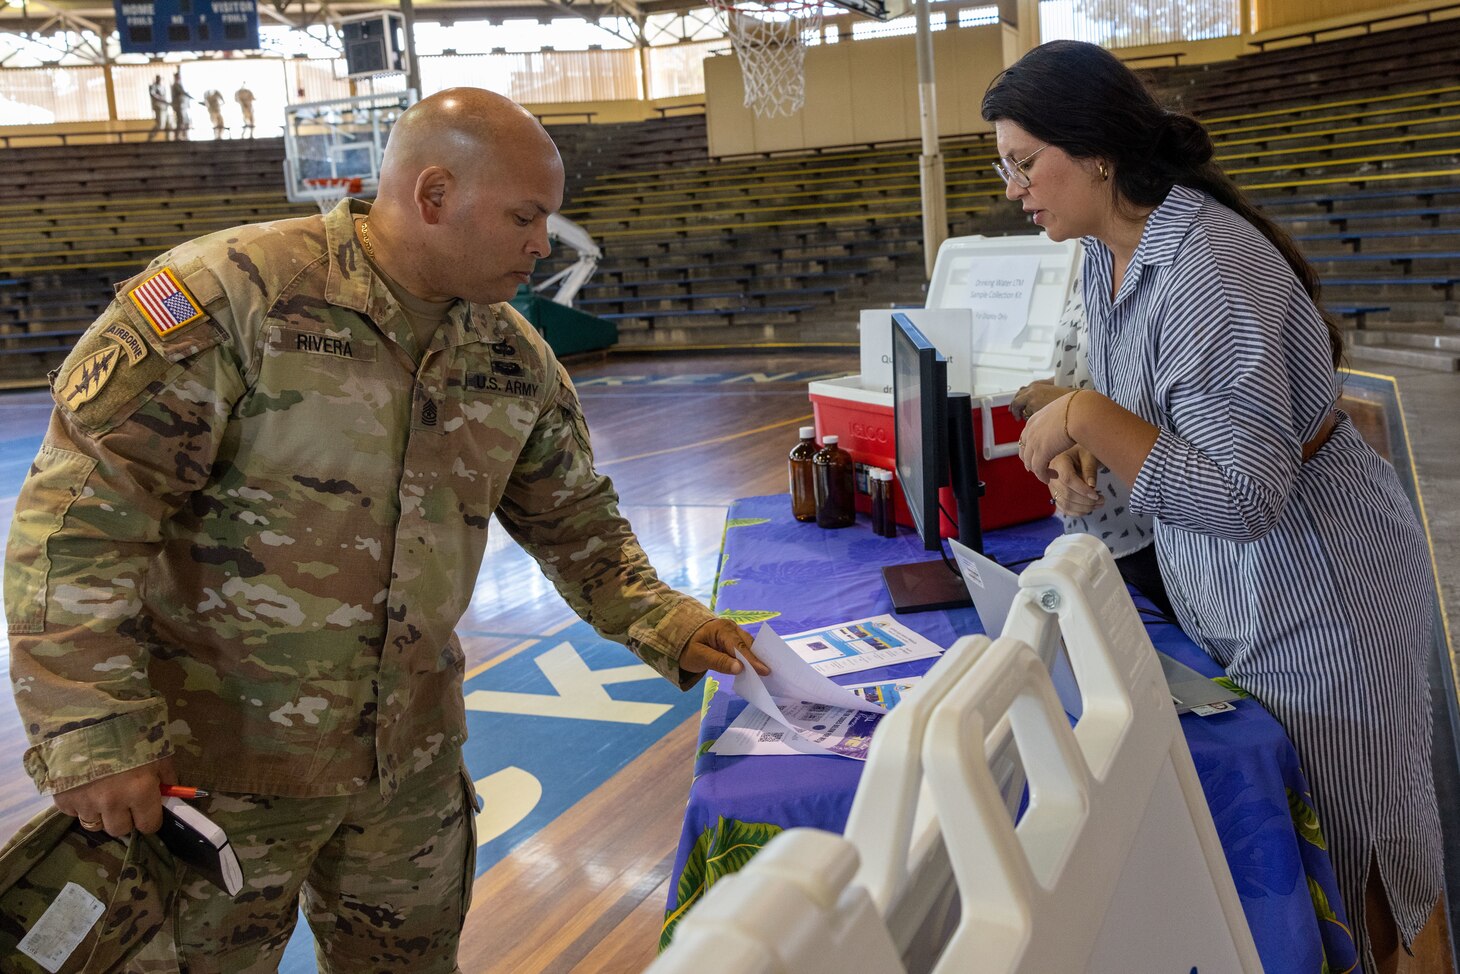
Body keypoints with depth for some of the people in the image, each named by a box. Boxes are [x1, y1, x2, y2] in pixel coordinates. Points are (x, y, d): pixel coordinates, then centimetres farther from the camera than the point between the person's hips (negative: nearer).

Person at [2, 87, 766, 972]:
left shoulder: (518, 359, 1)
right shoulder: (234, 292, -18)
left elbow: (577, 523, 12)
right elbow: (82, 515, -20)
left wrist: (662, 626, -1)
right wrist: (94, 732, -22)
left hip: (410, 759, 5)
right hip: (213, 759, -5)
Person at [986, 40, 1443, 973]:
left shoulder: (1205, 266, -27)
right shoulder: (1109, 252, 2)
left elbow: (1246, 498, -30)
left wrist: (1088, 417, -31)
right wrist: (1075, 440, 0)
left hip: (1315, 584, -8)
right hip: (1218, 581, 9)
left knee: (1338, 834, 8)